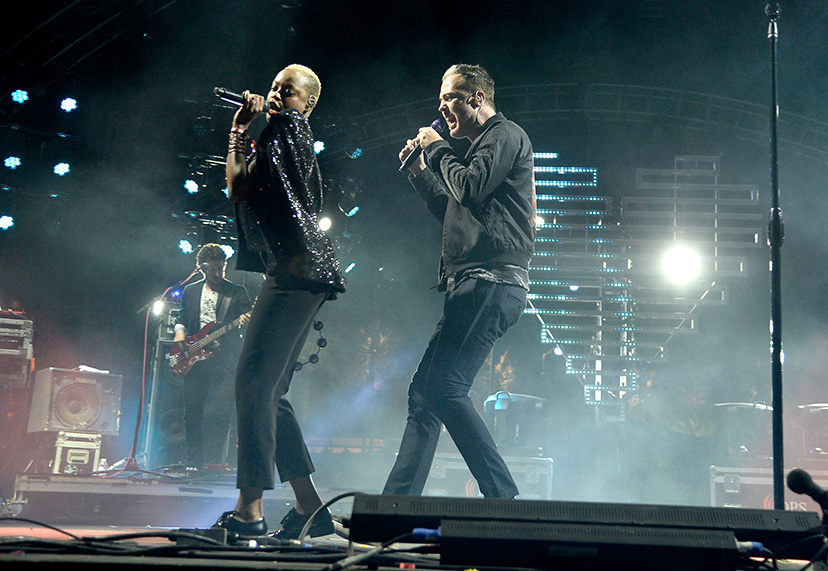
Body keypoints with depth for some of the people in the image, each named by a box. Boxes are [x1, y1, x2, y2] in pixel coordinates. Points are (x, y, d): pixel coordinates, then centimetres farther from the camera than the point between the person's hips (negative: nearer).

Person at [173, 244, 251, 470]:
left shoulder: (236, 292, 7)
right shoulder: (190, 291, 16)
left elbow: (247, 318, -1)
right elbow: (182, 317, 22)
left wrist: (245, 320, -24)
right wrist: (180, 331, 2)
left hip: (225, 360, -3)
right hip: (194, 358, 3)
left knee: (222, 413, -11)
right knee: (192, 413, 2)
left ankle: (216, 463, -7)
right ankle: (193, 465, 10)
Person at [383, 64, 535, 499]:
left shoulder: (505, 136, -1)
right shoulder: (484, 147, 29)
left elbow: (470, 189, -16)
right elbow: (454, 215, 32)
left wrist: (438, 150, 0)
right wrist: (421, 172, 24)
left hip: (490, 283, -11)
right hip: (476, 287, 11)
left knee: (443, 389, -20)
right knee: (425, 393, 8)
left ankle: (504, 499, -18)